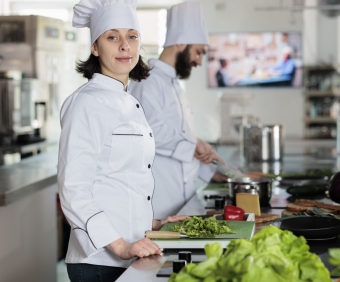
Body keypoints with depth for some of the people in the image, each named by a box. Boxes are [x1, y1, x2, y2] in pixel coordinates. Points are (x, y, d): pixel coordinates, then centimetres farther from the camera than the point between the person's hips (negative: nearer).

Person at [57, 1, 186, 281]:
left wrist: (151, 224, 18)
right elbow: (74, 190, -18)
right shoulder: (86, 102, -12)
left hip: (133, 256, 8)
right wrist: (120, 246, -22)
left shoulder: (131, 104, 13)